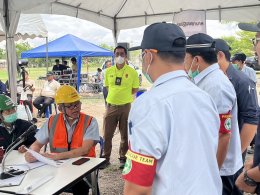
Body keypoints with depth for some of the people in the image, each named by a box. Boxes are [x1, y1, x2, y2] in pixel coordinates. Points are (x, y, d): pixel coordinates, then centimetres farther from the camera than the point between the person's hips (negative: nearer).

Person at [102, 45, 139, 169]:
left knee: (125, 135, 8)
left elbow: (135, 89, 3)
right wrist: (115, 95, 6)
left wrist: (124, 95, -1)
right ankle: (106, 158, 20)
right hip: (111, 106, 2)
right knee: (107, 134, 6)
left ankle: (123, 158, 24)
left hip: (126, 106, -2)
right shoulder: (109, 71, 5)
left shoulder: (132, 72, -3)